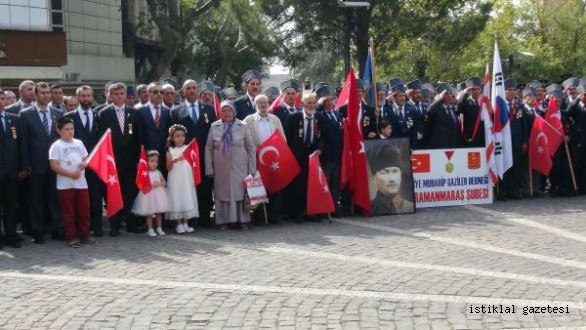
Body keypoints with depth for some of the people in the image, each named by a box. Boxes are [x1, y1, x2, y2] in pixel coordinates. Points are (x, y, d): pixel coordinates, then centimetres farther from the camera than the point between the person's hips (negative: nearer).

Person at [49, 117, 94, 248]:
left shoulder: (79, 143, 10)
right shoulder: (56, 146, -5)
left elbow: (86, 158, 16)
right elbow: (54, 166, -12)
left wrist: (85, 164, -8)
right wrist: (70, 174, -20)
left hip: (81, 183, 5)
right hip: (65, 185, -4)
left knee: (84, 210, 7)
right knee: (68, 212, 2)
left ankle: (84, 235, 17)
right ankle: (71, 237, 8)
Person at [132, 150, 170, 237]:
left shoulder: (158, 172, 6)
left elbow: (164, 183, 7)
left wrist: (159, 184, -12)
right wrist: (150, 185, -21)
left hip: (158, 195, 4)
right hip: (148, 195, -4)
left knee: (159, 213, 9)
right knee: (149, 214, 1)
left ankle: (159, 228, 19)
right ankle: (150, 230, 7)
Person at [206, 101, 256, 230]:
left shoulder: (242, 126, 2)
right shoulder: (214, 127, 4)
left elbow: (251, 148, 3)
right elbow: (208, 149, 6)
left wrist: (252, 169, -1)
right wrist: (209, 169, 1)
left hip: (239, 168, -1)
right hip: (221, 168, 1)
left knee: (240, 192, 1)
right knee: (222, 193, 3)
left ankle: (243, 221, 10)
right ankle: (223, 221, 11)